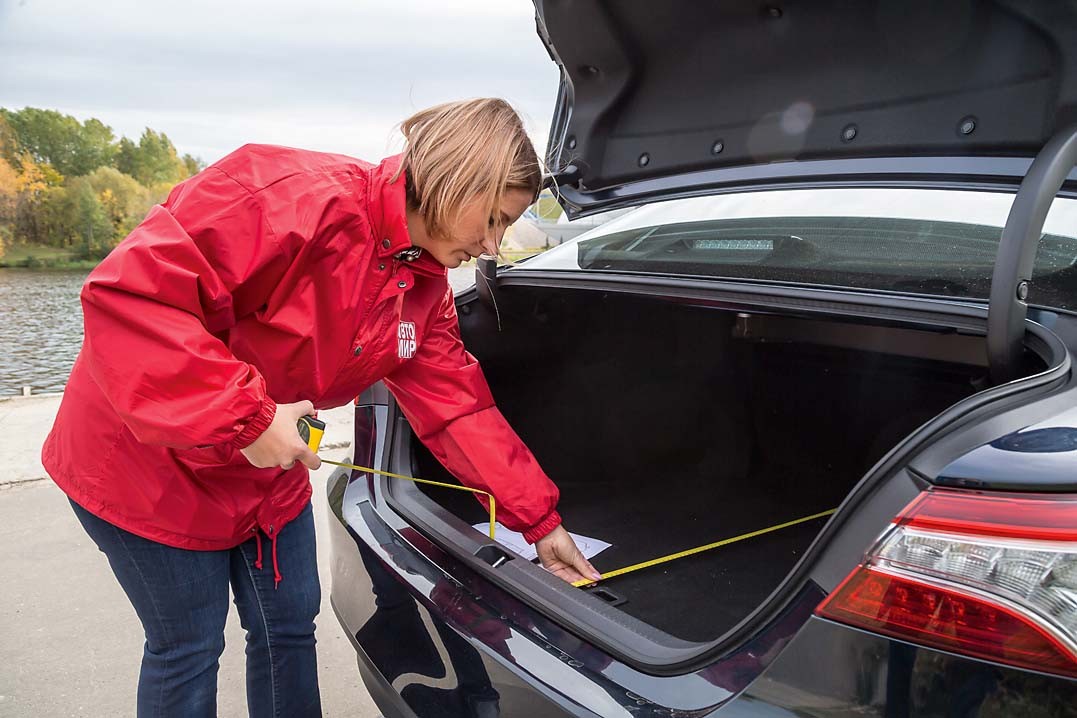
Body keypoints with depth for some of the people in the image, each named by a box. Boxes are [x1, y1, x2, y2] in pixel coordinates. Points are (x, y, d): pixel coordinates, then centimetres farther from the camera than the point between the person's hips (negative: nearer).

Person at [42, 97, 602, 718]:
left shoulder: (425, 290, -2)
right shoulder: (300, 198, -30)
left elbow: (460, 409, -2)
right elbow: (129, 292, -34)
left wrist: (540, 522, -3)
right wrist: (245, 416, -33)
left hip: (271, 465, 8)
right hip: (153, 462, -7)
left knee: (291, 626, 15)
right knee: (190, 647, 6)